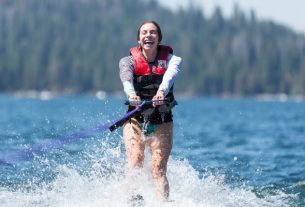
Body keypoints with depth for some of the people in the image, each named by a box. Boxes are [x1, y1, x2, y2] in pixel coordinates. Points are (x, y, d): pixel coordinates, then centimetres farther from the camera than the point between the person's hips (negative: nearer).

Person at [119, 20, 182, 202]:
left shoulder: (170, 59, -2)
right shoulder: (129, 61, -1)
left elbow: (170, 74, -24)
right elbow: (126, 78, -23)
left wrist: (162, 91, -47)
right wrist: (131, 94, -47)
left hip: (162, 123, -1)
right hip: (135, 120, 1)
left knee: (158, 170, -13)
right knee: (135, 165, -15)